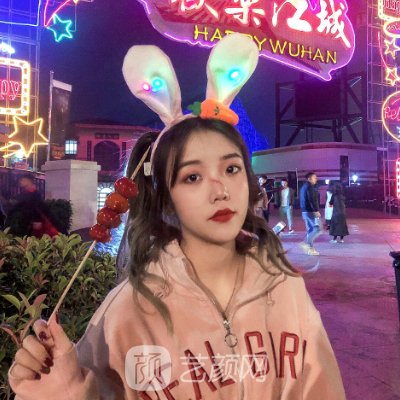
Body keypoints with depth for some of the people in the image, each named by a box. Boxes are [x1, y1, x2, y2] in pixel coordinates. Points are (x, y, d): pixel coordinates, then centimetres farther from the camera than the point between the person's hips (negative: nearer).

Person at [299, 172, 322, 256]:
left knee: (310, 229, 12)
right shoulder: (310, 187, -12)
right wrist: (317, 210, -22)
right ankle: (307, 243, -12)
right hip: (311, 211, -10)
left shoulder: (304, 187, 19)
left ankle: (310, 248, 12)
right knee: (318, 228, -6)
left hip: (305, 211, 10)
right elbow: (312, 200, -22)